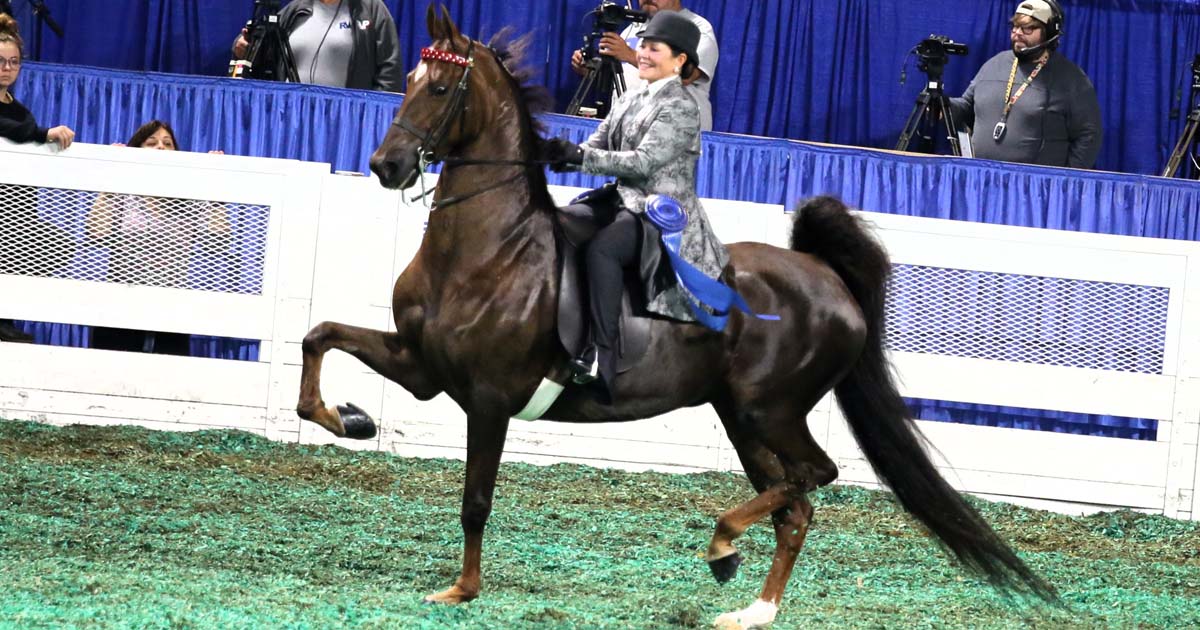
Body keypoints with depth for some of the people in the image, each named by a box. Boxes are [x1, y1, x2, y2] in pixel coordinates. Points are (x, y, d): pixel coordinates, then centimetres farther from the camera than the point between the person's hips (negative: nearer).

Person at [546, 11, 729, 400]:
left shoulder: (682, 108, -9)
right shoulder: (629, 102, 16)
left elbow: (643, 162, -18)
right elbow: (596, 148, 12)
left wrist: (580, 156, -24)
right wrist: (564, 154, -11)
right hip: (623, 201, 9)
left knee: (602, 248, -35)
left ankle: (603, 357, -40)